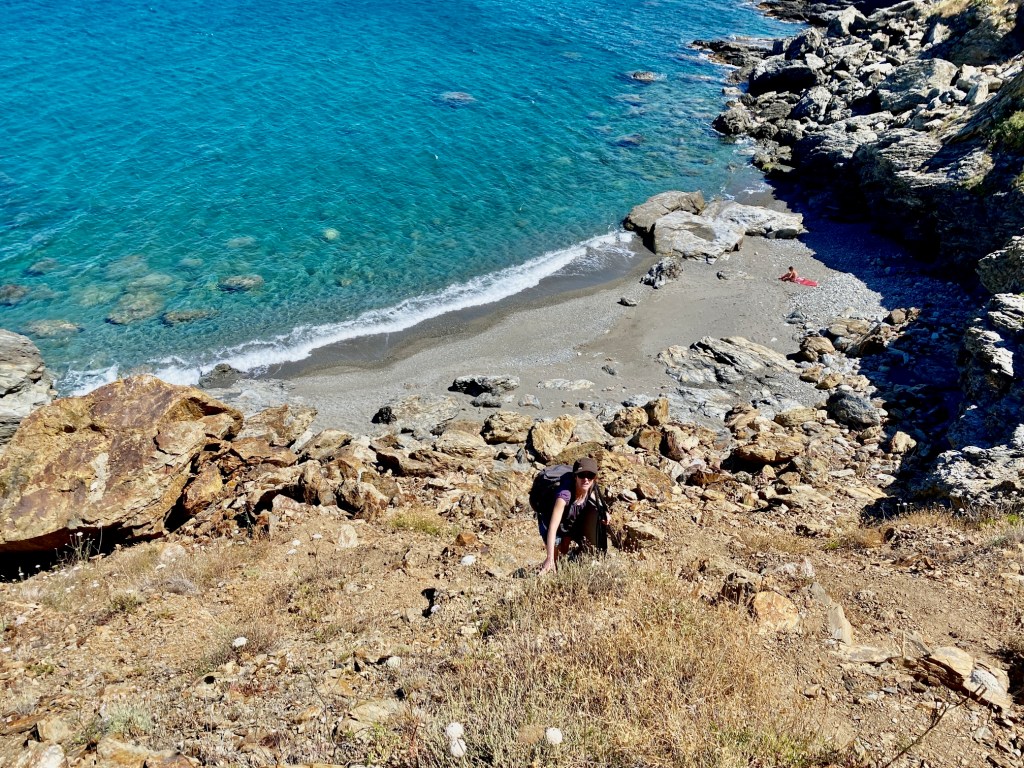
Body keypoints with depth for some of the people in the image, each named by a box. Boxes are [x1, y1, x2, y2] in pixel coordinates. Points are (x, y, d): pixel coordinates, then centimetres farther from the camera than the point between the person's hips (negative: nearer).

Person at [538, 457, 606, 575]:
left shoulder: (591, 490, -22)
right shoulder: (565, 493, -41)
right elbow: (553, 527, -48)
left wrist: (603, 513, -16)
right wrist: (550, 558, -55)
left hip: (573, 521, 5)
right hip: (549, 519, -5)